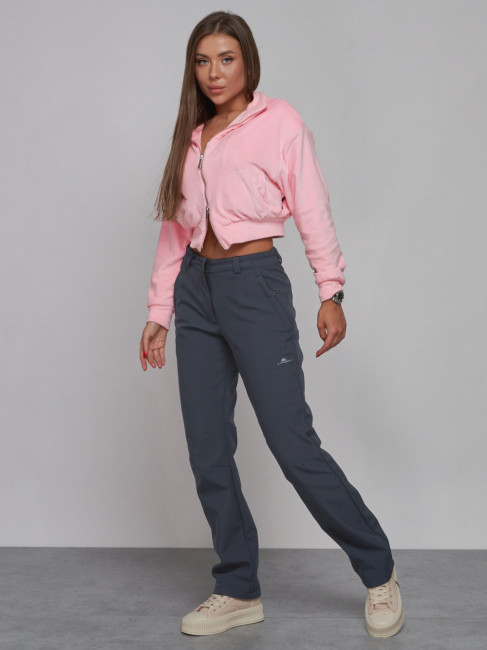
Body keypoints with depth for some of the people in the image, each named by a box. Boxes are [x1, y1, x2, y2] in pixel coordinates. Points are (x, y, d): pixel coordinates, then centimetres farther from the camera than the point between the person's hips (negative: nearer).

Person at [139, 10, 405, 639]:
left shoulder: (279, 120, 1)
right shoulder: (191, 137, 16)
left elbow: (311, 208, -4)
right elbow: (174, 228, 17)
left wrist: (330, 291, -11)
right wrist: (158, 311, 14)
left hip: (255, 284, -6)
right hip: (195, 287, 6)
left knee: (294, 445, -9)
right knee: (208, 455, 5)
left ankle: (379, 573, 8)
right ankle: (238, 592, 17)